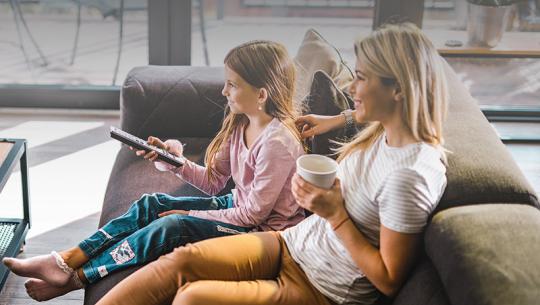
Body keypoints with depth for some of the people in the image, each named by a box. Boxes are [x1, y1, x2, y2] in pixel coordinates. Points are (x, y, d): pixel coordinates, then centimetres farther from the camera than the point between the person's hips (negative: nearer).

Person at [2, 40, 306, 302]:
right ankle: (64, 260, -3)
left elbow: (254, 213, -22)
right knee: (150, 204, -2)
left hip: (262, 229, -9)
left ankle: (76, 277, -7)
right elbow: (213, 181, 6)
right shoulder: (240, 124, 1)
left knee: (169, 226, -22)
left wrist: (191, 215, -14)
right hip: (236, 207, 9)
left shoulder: (278, 142, -27)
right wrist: (173, 159, -9)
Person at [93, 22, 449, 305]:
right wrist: (338, 120, 21)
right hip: (294, 244, 8)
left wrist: (335, 213, -22)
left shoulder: (408, 175, -26)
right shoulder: (384, 131, -1)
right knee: (182, 260, -10)